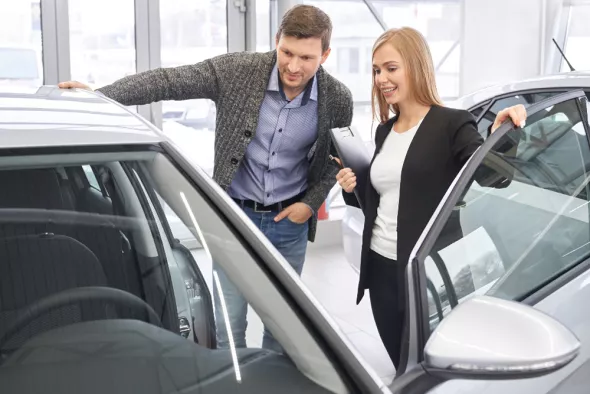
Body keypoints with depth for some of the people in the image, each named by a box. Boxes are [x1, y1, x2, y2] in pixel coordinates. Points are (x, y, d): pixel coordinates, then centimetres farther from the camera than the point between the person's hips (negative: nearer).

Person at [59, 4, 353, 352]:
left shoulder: (338, 99, -10)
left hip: (290, 222, 1)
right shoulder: (236, 71, -16)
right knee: (229, 322, 5)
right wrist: (98, 95, -26)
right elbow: (168, 81, -17)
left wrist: (312, 202, -4)